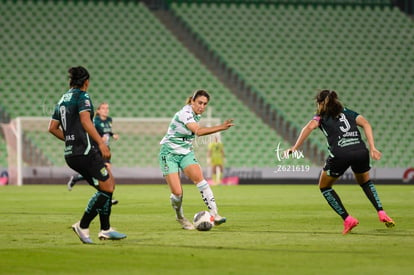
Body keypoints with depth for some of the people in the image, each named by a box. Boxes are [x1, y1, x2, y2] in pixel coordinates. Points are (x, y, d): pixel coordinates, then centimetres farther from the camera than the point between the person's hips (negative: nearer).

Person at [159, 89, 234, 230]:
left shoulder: (196, 115, 5)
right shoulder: (185, 113, -22)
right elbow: (198, 131, -38)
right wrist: (221, 127, -46)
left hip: (186, 153, 6)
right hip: (169, 154, -6)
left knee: (199, 178, -22)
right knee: (177, 193, -14)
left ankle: (214, 214, -28)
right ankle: (180, 217, 16)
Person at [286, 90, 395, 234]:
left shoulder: (321, 116, 19)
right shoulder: (348, 112, 28)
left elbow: (310, 126, -3)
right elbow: (366, 124, 13)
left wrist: (294, 148, -5)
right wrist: (372, 148, 6)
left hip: (340, 154, -4)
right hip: (360, 151, 4)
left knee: (324, 186, 21)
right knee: (365, 182, 32)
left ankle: (348, 219, 10)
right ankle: (382, 213, 13)